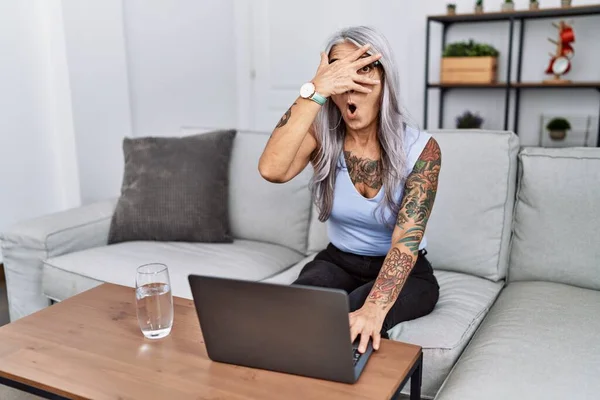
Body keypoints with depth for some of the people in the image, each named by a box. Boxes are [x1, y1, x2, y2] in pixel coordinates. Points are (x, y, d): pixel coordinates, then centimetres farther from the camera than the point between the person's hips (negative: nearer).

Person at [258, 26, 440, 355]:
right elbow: (271, 170, -32)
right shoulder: (321, 135, -10)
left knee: (349, 324, -33)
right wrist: (315, 92, -36)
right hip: (338, 262, 2)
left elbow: (406, 240, -28)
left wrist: (374, 308, -45)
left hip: (403, 271, -2)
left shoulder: (420, 149, -16)